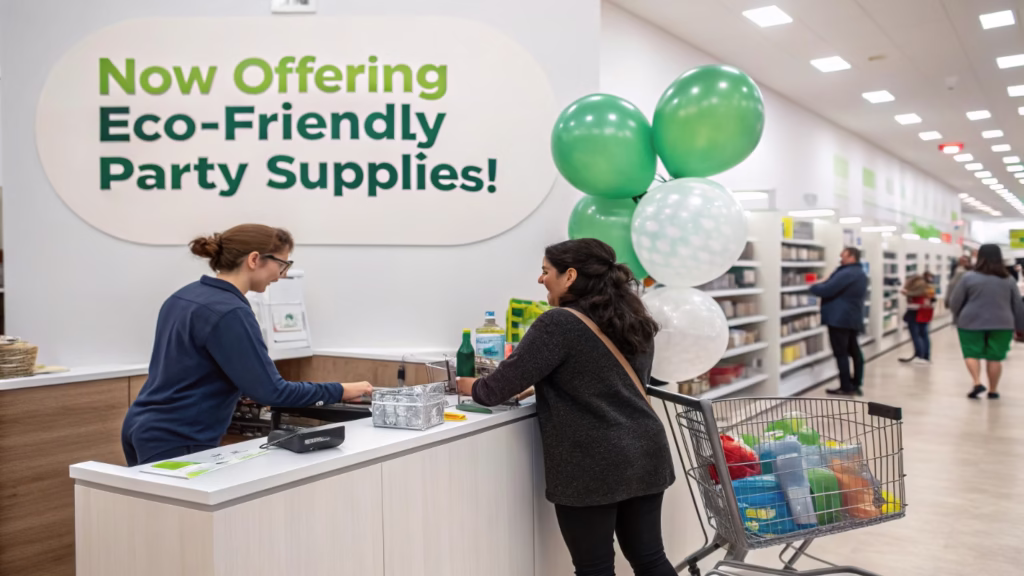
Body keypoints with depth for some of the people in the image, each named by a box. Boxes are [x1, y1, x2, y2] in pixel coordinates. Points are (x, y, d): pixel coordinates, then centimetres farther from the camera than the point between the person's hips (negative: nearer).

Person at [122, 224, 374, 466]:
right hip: (176, 443, -10)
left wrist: (244, 392, 25)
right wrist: (339, 392, -11)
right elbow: (271, 390, -20)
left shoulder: (185, 295, 9)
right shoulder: (229, 312, -20)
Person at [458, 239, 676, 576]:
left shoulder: (559, 323, -13)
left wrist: (474, 388, 10)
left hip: (591, 466, -7)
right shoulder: (634, 320, 11)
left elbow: (505, 384, -11)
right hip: (645, 454, 7)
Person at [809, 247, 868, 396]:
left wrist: (813, 287, -1)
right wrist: (821, 284, 16)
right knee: (854, 351, 11)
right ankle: (856, 385, 16)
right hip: (854, 318, 10)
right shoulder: (861, 274, 16)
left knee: (841, 353, -5)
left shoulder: (846, 274, -19)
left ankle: (846, 387, -3)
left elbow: (826, 290, -22)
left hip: (839, 319, -10)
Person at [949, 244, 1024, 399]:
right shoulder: (1008, 280, 4)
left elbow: (955, 302, -2)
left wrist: (959, 317, 17)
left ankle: (977, 382, -7)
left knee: (971, 353, 9)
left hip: (971, 323, -2)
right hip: (1001, 324, 2)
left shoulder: (969, 277, -6)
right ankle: (993, 390, 15)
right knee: (995, 357, 9)